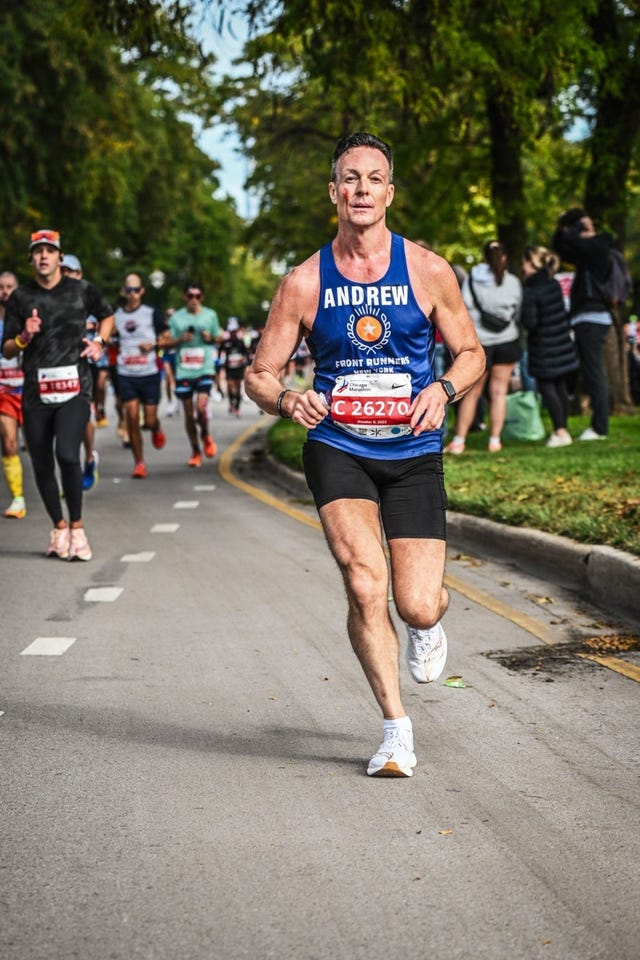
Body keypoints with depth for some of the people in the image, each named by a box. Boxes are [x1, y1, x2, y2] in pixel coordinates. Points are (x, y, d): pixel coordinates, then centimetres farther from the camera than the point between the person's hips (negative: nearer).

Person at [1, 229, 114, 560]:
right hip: (35, 392, 2)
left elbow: (107, 315, 25)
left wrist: (100, 341, 7)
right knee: (42, 465, 6)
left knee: (67, 454, -19)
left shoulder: (81, 290, 5)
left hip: (74, 388, -2)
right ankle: (59, 527, 24)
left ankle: (76, 526, -4)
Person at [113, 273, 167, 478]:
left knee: (149, 421, -1)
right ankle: (139, 463, 4)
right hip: (126, 375, 1)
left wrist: (153, 345, -15)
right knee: (132, 419, -6)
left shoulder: (152, 314, 0)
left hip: (149, 374, -1)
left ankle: (156, 429, 39)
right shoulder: (116, 315, 7)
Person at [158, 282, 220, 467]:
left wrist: (210, 338, -6)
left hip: (205, 369, -1)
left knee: (201, 406, -19)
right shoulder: (176, 317, 4)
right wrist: (181, 339, -13)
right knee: (189, 414, 5)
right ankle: (195, 451, 19)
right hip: (183, 371, 1)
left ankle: (206, 435, 12)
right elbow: (165, 344, 6)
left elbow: (218, 338, 17)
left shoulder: (210, 315, 6)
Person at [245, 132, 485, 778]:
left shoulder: (427, 270, -1)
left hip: (413, 453, 0)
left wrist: (443, 389, -13)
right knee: (365, 584, -20)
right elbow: (259, 374, 4)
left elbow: (471, 353, 9)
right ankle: (396, 729, -1)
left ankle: (428, 625, 35)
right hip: (337, 450, 0)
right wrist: (287, 401, -19)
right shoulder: (304, 283, -1)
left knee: (417, 605, -7)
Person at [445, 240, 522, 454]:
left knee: (472, 392, 8)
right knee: (499, 392, 5)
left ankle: (458, 441, 6)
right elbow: (519, 314, 6)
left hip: (478, 342, 0)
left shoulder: (471, 280, -4)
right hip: (506, 342, 0)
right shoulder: (512, 282, -1)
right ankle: (495, 440, 2)